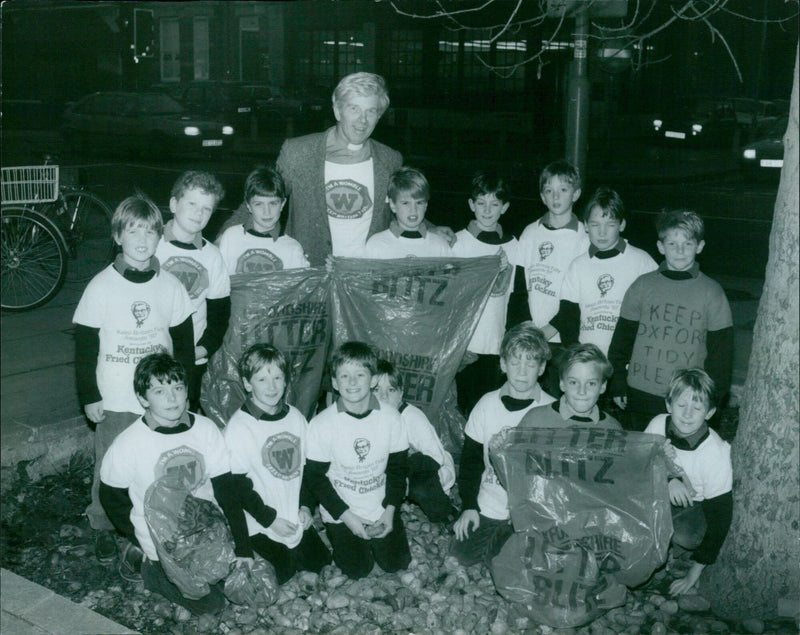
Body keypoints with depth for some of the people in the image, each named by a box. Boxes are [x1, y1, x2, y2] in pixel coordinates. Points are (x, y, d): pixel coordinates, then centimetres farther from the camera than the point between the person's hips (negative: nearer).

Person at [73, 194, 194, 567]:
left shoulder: (170, 286, 0)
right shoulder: (101, 287, -7)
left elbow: (184, 343, 8)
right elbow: (85, 347, -3)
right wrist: (89, 397, -4)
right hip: (115, 401, -2)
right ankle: (103, 529, 28)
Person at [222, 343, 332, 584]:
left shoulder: (295, 417, 0)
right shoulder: (238, 427, -18)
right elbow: (236, 485, -17)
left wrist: (306, 506, -2)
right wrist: (270, 519, -15)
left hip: (297, 520, 6)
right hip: (262, 527, -6)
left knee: (318, 564, 13)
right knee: (280, 576, -4)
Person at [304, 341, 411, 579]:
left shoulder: (391, 418, -12)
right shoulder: (321, 424, -18)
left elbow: (398, 468, -1)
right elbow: (316, 477, -11)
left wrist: (389, 510, -9)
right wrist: (347, 516, -14)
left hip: (381, 509, 2)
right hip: (341, 512, -2)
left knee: (396, 563, 4)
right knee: (358, 569, -2)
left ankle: (373, 537, 34)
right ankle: (336, 534, 27)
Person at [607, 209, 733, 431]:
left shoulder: (711, 292, 0)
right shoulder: (643, 286, 2)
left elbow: (721, 350, 2)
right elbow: (622, 338, 7)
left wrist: (713, 398, 0)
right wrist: (618, 386, 5)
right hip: (640, 396, 2)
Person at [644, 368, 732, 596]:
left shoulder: (716, 454, -29)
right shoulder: (658, 425, -19)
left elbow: (719, 517, -22)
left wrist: (694, 574, -20)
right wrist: (667, 479, -28)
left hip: (698, 504, -4)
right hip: (664, 493, 4)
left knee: (684, 535, -36)